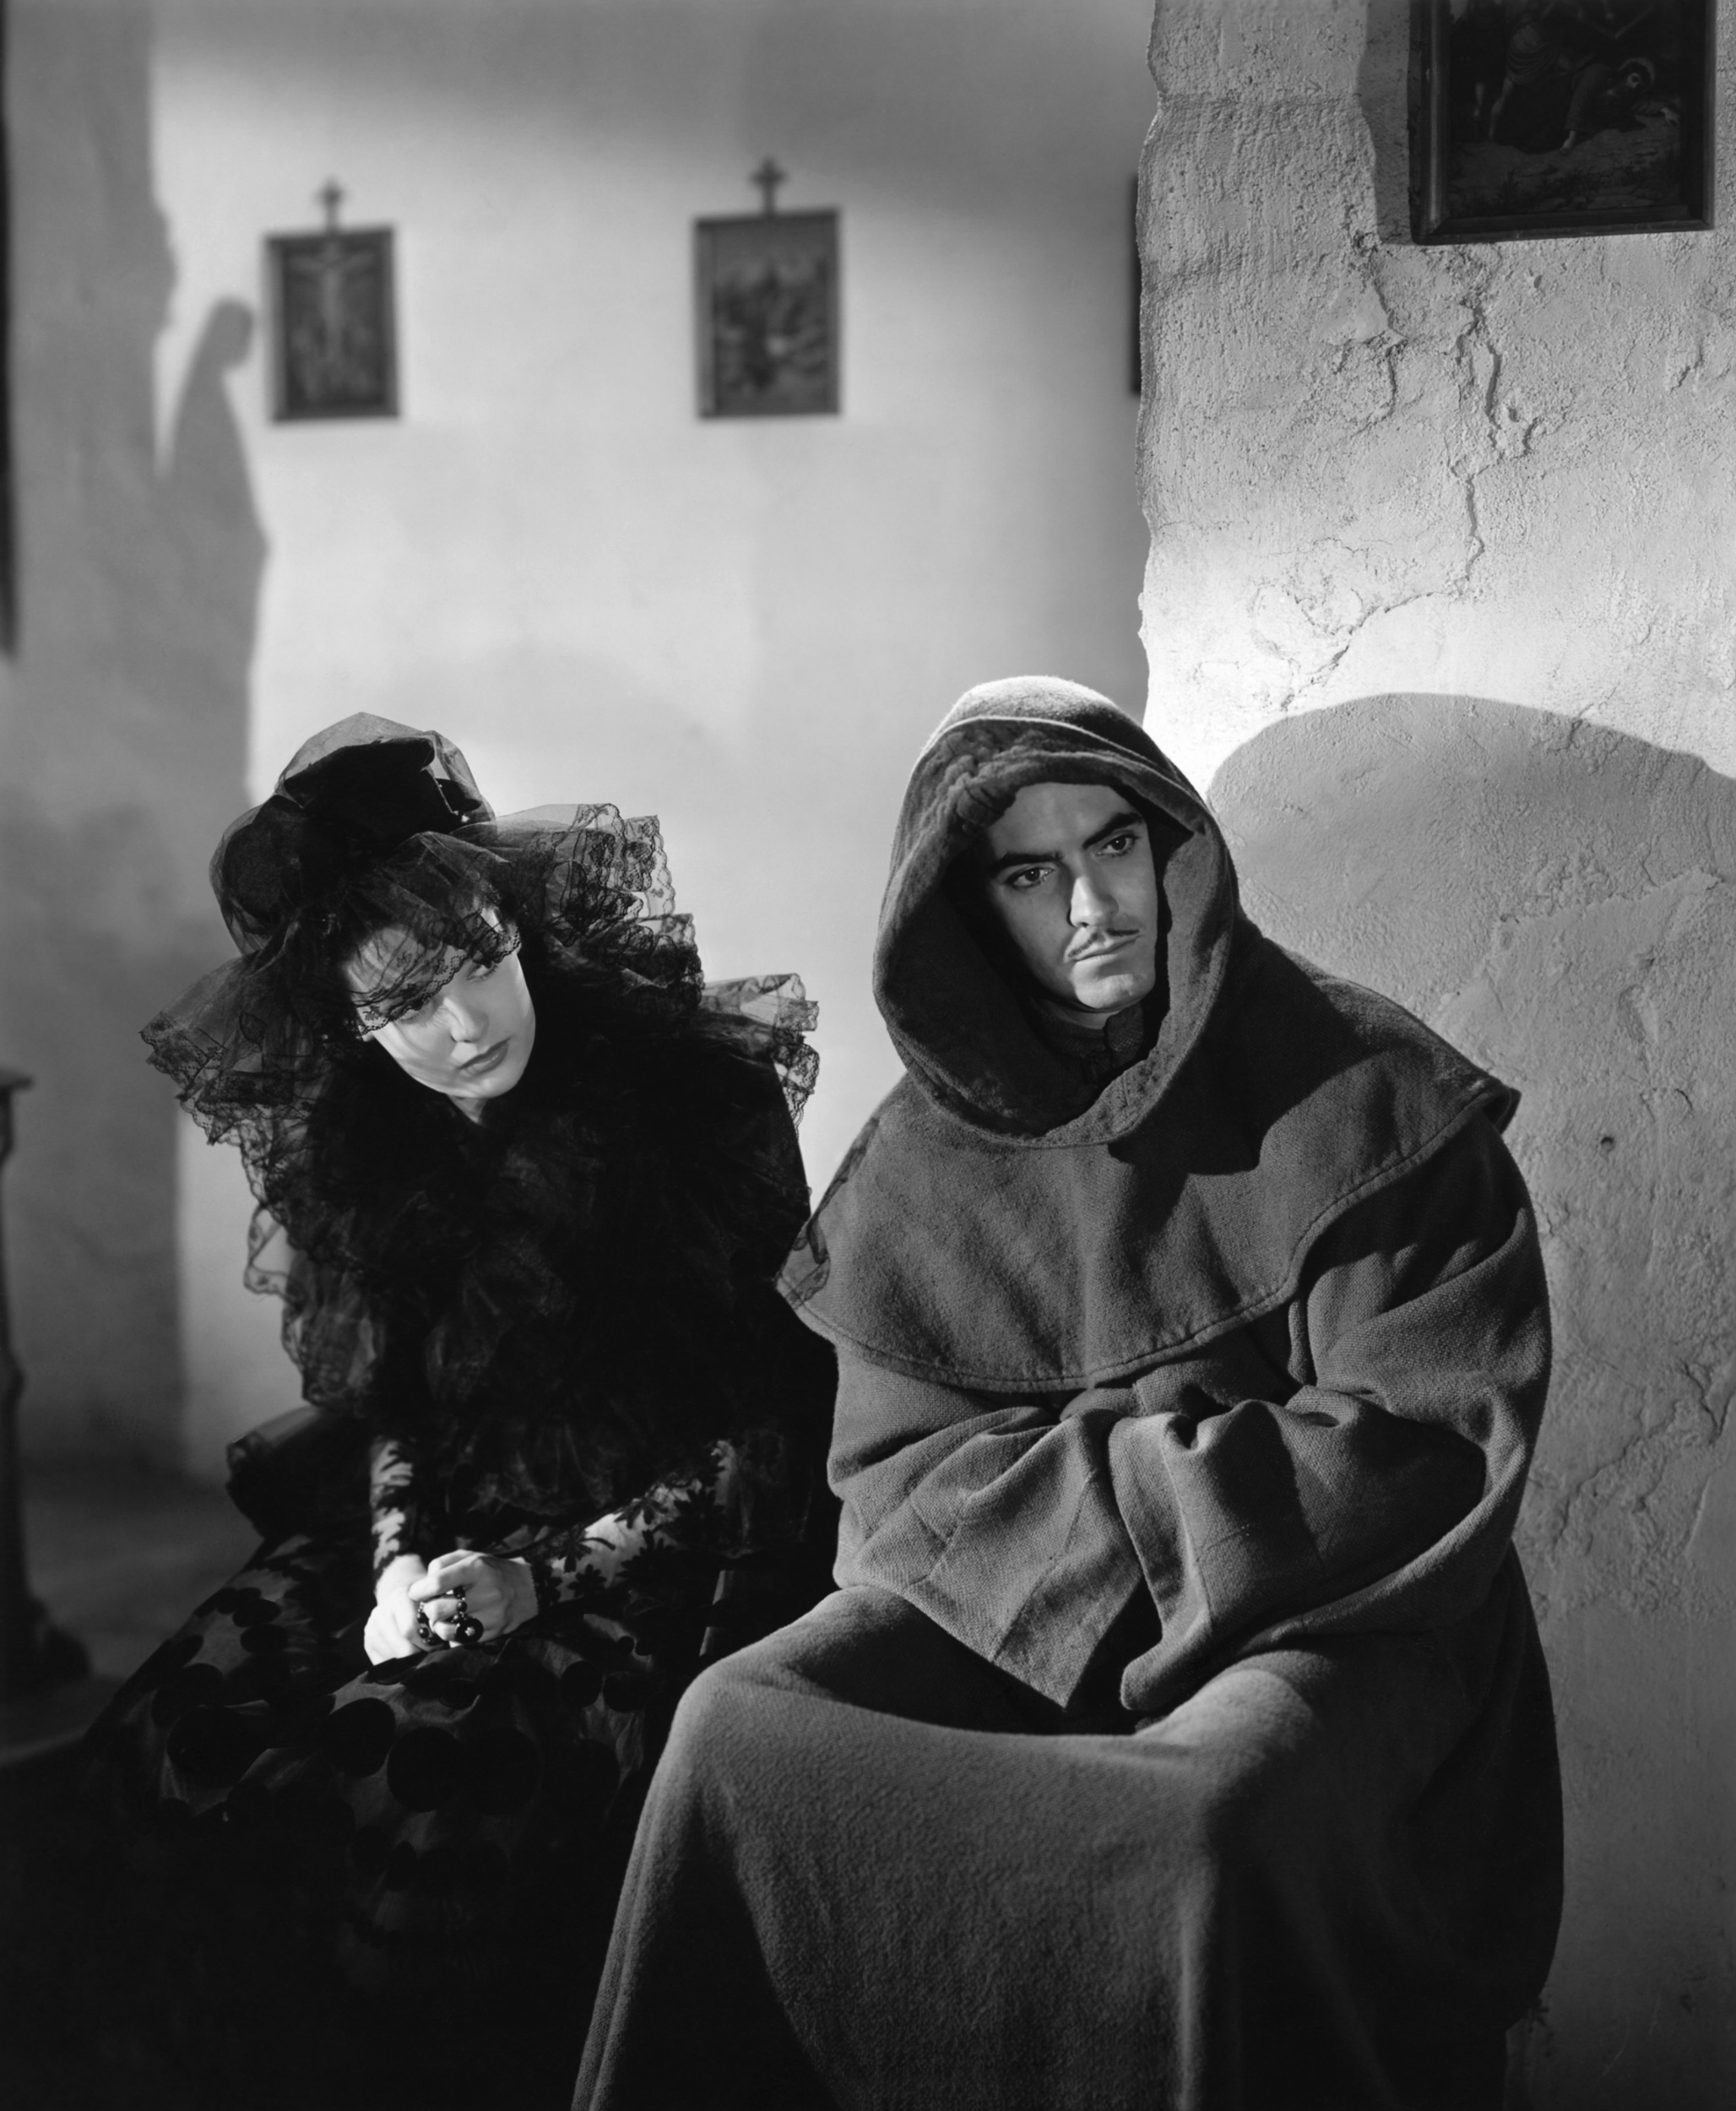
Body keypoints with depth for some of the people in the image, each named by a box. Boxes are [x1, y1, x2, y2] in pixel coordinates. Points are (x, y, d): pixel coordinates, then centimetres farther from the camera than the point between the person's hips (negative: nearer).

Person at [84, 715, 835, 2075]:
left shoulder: (700, 1096, -15)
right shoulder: (348, 1143, 0)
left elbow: (768, 1422, -12)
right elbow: (381, 1398, 10)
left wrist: (546, 1578, -16)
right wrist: (398, 1561, -10)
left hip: (663, 1555, -6)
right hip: (452, 1534, 6)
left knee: (419, 1770, -27)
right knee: (178, 1738, -9)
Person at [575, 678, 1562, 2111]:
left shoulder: (1366, 1099, -5)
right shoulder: (926, 1151, 5)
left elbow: (1445, 1442, -8)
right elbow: (900, 1457, 5)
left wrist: (1073, 1475, -13)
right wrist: (1095, 1518, -16)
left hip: (1331, 1607, -3)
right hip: (1012, 1597, 3)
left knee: (1202, 1825, -35)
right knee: (738, 1723, -22)